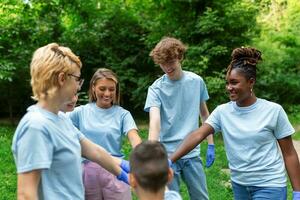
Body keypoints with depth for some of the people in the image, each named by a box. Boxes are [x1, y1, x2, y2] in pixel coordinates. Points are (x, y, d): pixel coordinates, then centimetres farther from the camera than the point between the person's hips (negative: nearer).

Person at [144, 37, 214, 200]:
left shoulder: (196, 81, 2)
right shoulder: (156, 88, -8)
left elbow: (204, 114, 14)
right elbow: (155, 121, -22)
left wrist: (211, 145, 11)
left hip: (192, 153, 3)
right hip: (167, 154, -2)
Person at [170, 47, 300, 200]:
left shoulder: (273, 111, -10)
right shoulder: (222, 111, -2)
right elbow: (197, 135, -13)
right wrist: (169, 161, -24)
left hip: (269, 185, -4)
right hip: (239, 184, 4)